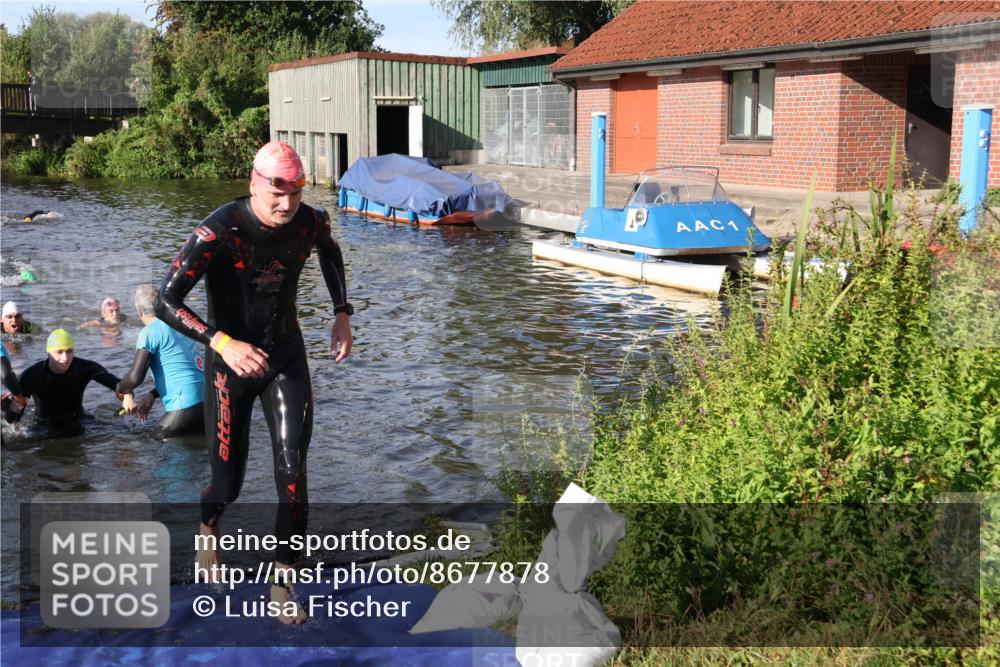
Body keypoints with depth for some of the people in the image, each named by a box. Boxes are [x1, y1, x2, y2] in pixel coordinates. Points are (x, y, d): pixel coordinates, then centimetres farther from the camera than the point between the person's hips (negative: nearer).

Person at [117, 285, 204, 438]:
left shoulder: (149, 332, -6)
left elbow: (135, 377, -12)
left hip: (187, 406, -8)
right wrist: (152, 395, 24)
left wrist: (119, 388, 10)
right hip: (206, 402, 8)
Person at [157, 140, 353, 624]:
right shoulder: (218, 232, -25)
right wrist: (223, 343, -38)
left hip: (287, 357, 3)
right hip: (231, 360, -3)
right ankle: (208, 528, 44)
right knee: (228, 480, 6)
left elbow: (330, 253, 16)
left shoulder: (310, 222, -11)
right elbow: (166, 302, -26)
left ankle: (282, 585, 5)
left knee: (292, 470, -9)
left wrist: (342, 315, 6)